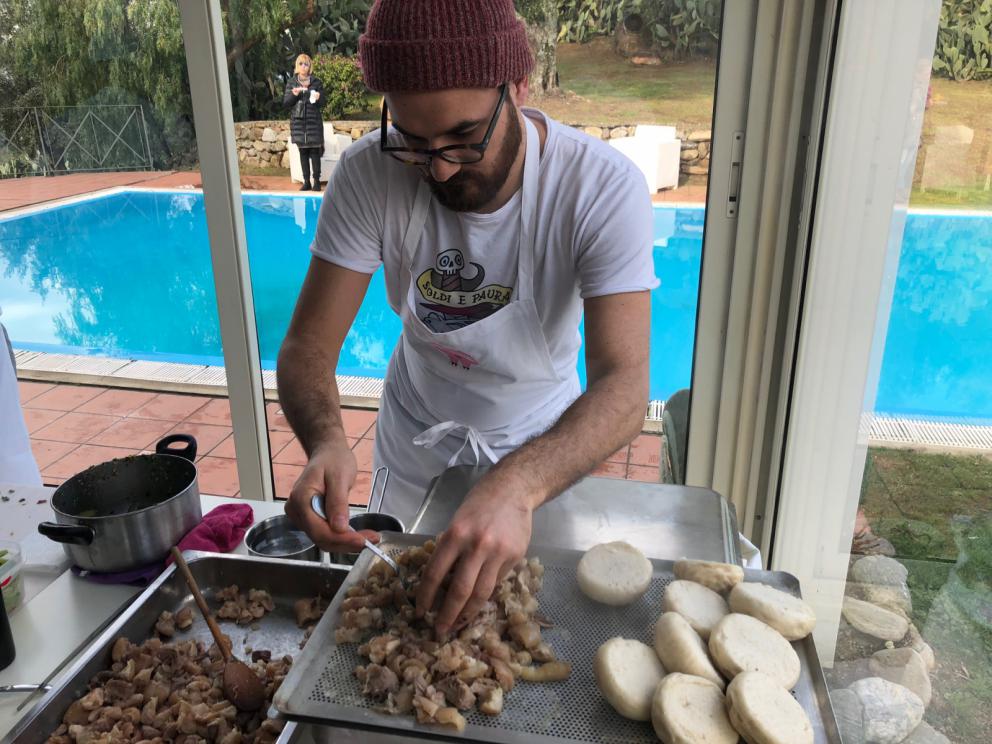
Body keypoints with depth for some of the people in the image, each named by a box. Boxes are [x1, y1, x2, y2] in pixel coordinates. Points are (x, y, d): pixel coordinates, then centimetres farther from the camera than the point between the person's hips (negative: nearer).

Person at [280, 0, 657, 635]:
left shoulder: (604, 188, -30)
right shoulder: (369, 175, -25)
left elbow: (624, 386, -38)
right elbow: (308, 345, -22)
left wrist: (518, 484, -57)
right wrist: (326, 441, -44)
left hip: (540, 446, -1)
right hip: (416, 441, 2)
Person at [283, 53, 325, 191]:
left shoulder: (317, 82, 2)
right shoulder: (291, 83, 6)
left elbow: (322, 103, 2)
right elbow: (285, 103, 3)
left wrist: (318, 98, -20)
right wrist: (294, 94, -14)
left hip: (313, 121, -2)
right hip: (298, 121, 2)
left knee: (314, 151, -4)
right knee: (303, 152, 5)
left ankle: (316, 181, 1)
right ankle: (306, 181, 10)